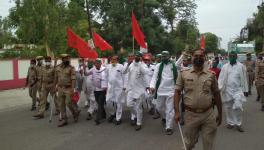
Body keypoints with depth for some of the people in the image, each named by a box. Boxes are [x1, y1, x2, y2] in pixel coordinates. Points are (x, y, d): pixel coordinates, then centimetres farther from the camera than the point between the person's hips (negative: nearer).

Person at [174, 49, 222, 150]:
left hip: (208, 114, 1)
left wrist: (220, 114, 10)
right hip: (190, 114, -1)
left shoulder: (211, 75, 2)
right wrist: (177, 112, -10)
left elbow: (216, 95, 8)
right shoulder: (183, 74, -2)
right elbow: (177, 92, -2)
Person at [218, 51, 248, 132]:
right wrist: (220, 88, -12)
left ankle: (238, 124, 6)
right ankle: (230, 122, 26)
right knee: (228, 107, 9)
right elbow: (221, 78, 0)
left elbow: (244, 79, 4)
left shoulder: (241, 66, 2)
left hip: (238, 89, -2)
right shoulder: (225, 66, 5)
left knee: (238, 106, -13)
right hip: (227, 90, 2)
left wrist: (245, 90, 3)